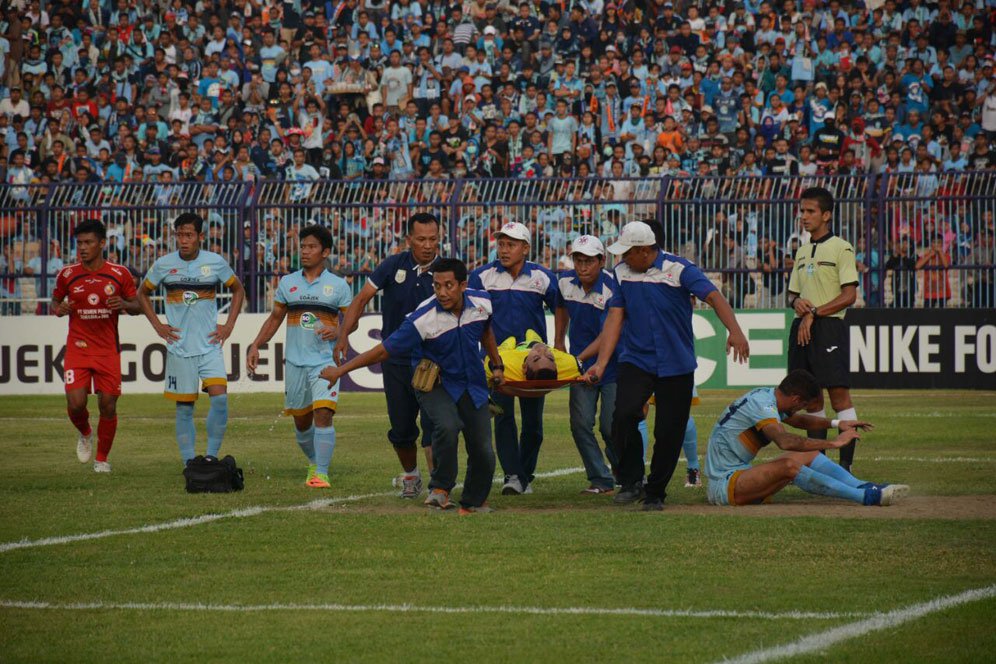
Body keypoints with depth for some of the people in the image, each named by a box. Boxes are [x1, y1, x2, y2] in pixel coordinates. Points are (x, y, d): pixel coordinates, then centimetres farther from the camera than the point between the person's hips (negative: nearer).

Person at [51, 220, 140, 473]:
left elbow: (136, 306, 8)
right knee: (75, 404, -12)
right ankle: (84, 433, 23)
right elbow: (56, 299, 14)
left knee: (108, 406, 0)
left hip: (108, 350, 0)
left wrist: (125, 305, -16)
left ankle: (102, 458, 19)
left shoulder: (120, 274, -2)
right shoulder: (68, 275, 0)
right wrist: (59, 309, -10)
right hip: (77, 348, 0)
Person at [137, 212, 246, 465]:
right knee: (184, 407, 3)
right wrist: (157, 325, 5)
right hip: (179, 347, 0)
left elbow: (238, 290, 15)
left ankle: (212, 457, -4)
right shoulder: (163, 265, -1)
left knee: (220, 397, -16)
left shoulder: (216, 262, -1)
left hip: (210, 346, 0)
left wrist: (229, 325, 5)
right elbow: (143, 294, 15)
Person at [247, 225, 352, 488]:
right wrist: (256, 346, 6)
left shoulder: (339, 286, 2)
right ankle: (314, 463, 32)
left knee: (323, 414, -18)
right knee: (301, 421, 9)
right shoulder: (288, 283, 9)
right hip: (295, 362, 3)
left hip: (326, 362, -3)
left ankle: (321, 473, -17)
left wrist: (337, 332, -15)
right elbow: (275, 318, 16)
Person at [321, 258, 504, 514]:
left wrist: (497, 366, 24)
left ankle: (474, 503, 24)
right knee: (447, 426, -33)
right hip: (436, 385, -4)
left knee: (483, 452, -2)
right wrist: (341, 370, -24)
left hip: (473, 386, 4)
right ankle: (440, 489, -14)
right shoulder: (422, 319, -24)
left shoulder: (482, 303, -9)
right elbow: (383, 350, -21)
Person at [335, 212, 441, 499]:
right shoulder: (394, 266, -3)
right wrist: (343, 335, -8)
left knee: (433, 423, -15)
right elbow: (362, 299, 1)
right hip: (396, 361, 2)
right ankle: (410, 475, 34)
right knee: (401, 429, 10)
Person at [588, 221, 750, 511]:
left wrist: (734, 331, -36)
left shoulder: (679, 269, -9)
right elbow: (615, 318, 4)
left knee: (668, 432, 0)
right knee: (624, 415, -20)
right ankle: (631, 482, -6)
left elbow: (713, 296, -19)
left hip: (676, 365, -2)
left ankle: (655, 493, 17)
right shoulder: (622, 273, 4)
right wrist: (601, 364, -5)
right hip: (635, 361, 2)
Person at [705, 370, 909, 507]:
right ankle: (867, 497, -33)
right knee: (789, 465, -31)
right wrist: (834, 443, -33)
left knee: (809, 455, 5)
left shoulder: (768, 396, 12)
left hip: (740, 474, 10)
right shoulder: (762, 404, -19)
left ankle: (864, 488, -8)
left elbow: (799, 420, 32)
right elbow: (785, 441, -36)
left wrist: (836, 423, 17)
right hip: (724, 483, -10)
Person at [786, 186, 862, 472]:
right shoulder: (802, 251, 19)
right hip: (802, 328, 7)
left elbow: (849, 296, -10)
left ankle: (846, 462, -13)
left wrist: (814, 313, -13)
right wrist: (797, 302, -1)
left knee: (838, 393, -10)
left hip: (829, 327, -7)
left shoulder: (841, 248, -3)